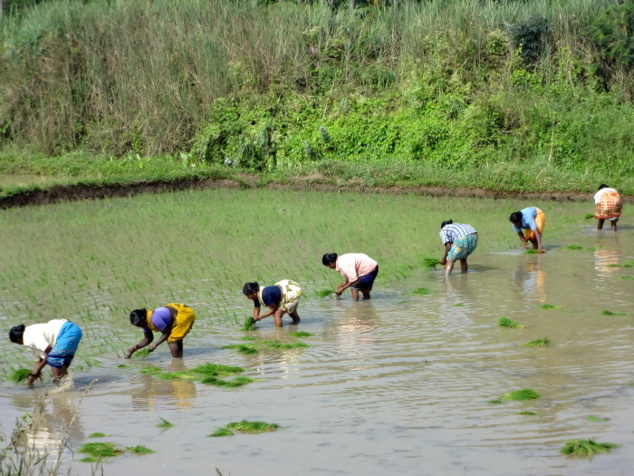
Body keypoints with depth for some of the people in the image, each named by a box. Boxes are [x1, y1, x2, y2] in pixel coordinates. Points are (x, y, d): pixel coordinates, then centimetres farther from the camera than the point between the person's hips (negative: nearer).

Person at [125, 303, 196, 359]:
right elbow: (148, 338, 12)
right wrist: (135, 348, 0)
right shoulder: (144, 320, 1)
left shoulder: (154, 319, -29)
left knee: (172, 341, -11)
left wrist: (155, 345, -15)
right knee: (176, 339, 23)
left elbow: (167, 333, -18)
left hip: (185, 314, -10)